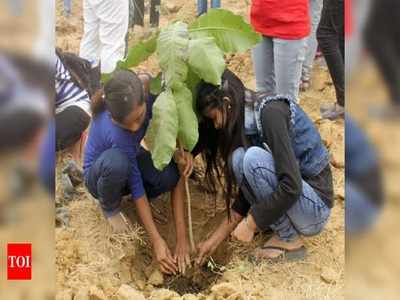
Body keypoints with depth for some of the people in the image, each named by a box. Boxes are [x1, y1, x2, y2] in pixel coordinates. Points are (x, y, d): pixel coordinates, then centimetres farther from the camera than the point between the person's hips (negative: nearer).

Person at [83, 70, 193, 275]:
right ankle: (110, 207, -8)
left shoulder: (147, 94, -28)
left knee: (171, 174, -28)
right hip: (100, 174, -4)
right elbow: (137, 186, -33)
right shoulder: (116, 134, -39)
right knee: (116, 162, -42)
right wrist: (157, 241, -31)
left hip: (131, 157, 5)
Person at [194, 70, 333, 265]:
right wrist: (217, 238, 4)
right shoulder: (247, 120, 5)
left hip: (315, 207, -8)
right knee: (238, 158, -9)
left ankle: (289, 240, -10)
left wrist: (250, 223, -18)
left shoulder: (271, 112, -21)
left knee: (253, 158, -25)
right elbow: (248, 189, 7)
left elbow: (292, 186, -28)